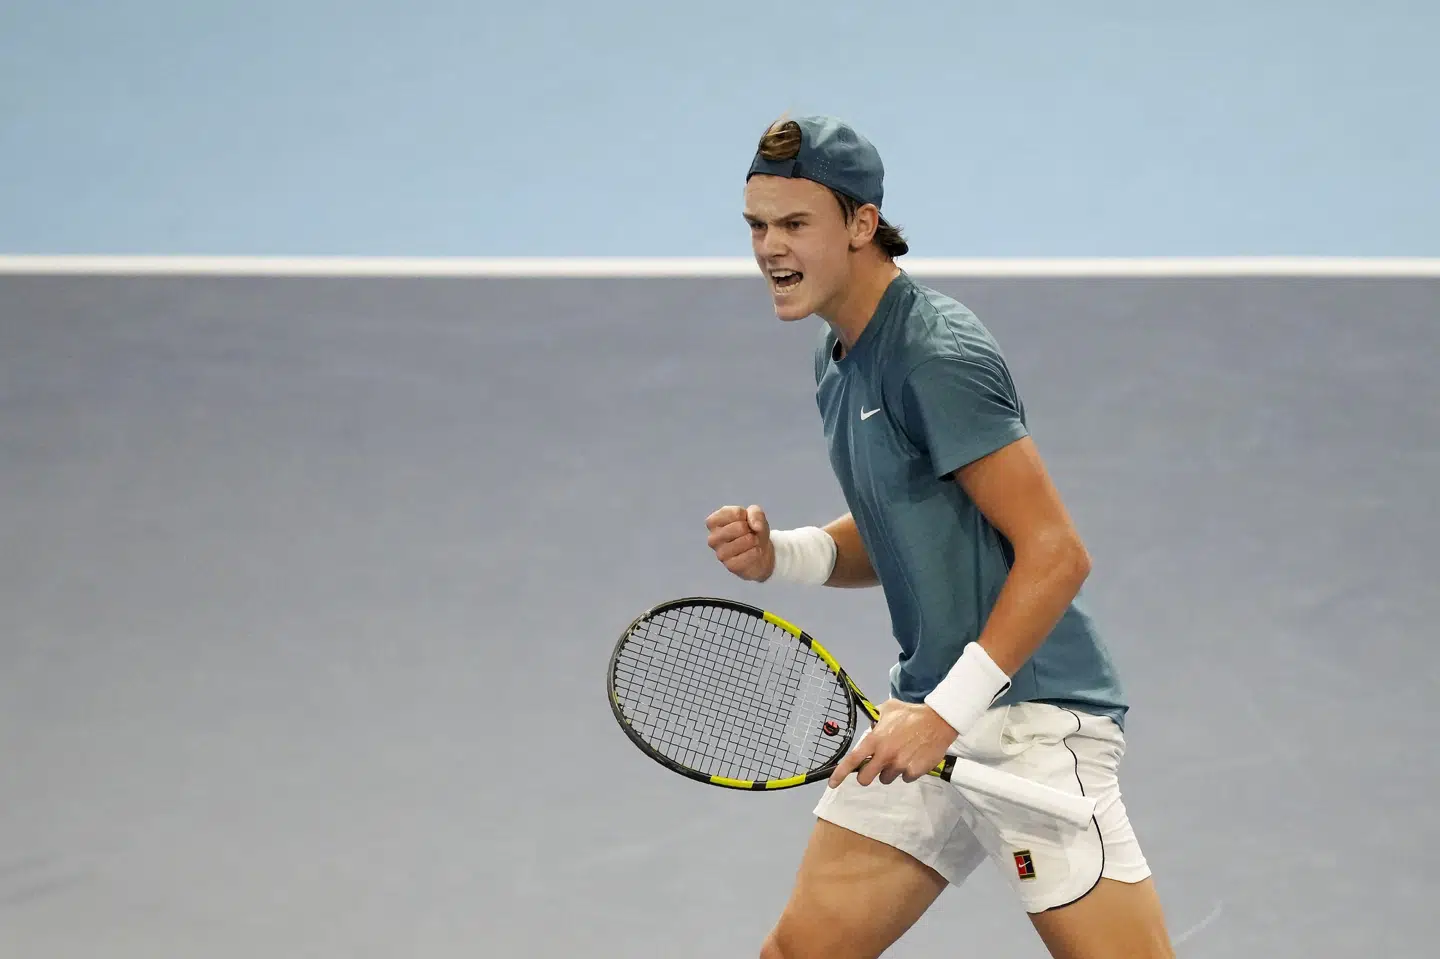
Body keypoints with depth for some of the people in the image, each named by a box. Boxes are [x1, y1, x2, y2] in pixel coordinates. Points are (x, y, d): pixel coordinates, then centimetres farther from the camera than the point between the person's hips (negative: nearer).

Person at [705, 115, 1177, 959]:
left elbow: (1057, 554, -20)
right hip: (930, 714, 9)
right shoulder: (841, 359, 13)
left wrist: (948, 714, -24)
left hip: (1029, 715, -9)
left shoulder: (938, 357, -17)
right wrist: (781, 554, 4)